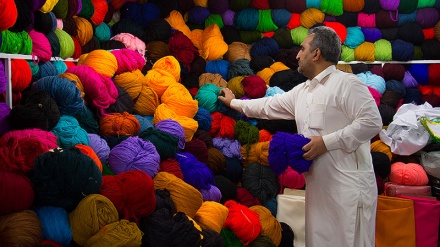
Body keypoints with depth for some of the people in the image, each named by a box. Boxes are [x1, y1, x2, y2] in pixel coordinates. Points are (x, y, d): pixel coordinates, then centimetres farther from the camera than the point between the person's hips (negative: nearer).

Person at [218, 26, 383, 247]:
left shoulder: (347, 83, -8)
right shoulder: (301, 91, 17)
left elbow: (372, 121, -16)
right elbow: (269, 106, 28)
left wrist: (326, 142, -17)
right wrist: (234, 102, 37)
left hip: (349, 187, -8)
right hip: (319, 187, 8)